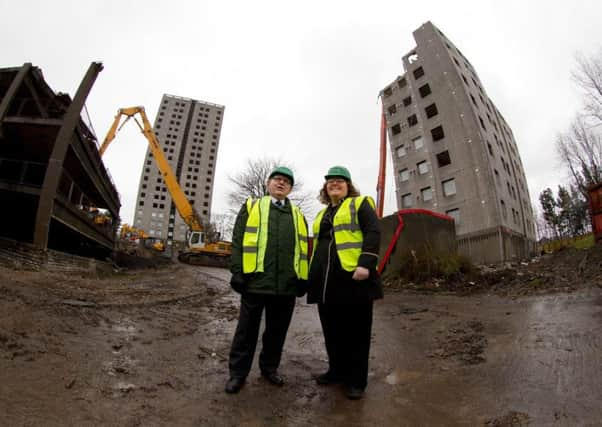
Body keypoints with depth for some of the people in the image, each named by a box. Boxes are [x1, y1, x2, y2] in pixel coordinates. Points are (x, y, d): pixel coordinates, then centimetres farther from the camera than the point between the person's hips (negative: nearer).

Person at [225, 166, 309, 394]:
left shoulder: (298, 214, 17)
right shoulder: (252, 206, 10)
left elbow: (303, 247, 14)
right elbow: (238, 240, 2)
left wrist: (302, 278, 6)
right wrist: (238, 273, -7)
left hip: (286, 283, 3)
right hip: (256, 280, -3)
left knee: (277, 330, 15)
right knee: (247, 329, 9)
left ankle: (269, 367, 35)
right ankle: (238, 373, 25)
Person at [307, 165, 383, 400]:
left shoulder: (360, 204, 5)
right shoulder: (322, 214, 24)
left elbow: (373, 233, -8)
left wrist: (366, 264, -20)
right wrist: (314, 273, 20)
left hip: (353, 277, -6)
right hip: (327, 281, 7)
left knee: (355, 330, 4)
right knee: (332, 329, 14)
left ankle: (356, 380, 17)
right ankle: (337, 370, 32)